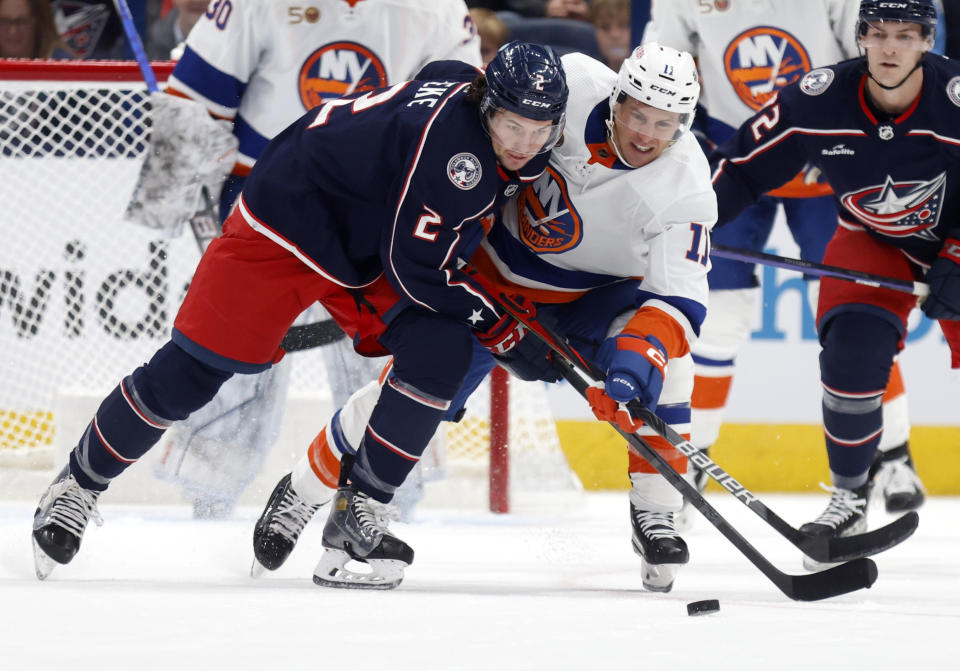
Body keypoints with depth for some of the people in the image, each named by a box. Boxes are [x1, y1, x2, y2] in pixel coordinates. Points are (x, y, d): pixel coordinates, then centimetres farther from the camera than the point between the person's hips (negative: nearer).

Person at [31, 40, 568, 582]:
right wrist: (495, 323, -19)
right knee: (190, 373, -6)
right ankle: (78, 485, 16)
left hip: (376, 240, 8)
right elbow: (418, 272, -29)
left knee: (442, 350, -14)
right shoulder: (444, 135, -34)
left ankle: (356, 508, -3)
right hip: (286, 225, -8)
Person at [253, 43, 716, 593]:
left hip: (599, 291, 0)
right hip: (498, 264, 0)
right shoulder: (569, 87, -26)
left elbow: (680, 295, -31)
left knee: (663, 348, -28)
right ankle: (304, 490, 15)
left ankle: (657, 516, -12)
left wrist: (632, 362, -47)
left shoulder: (685, 189, -27)